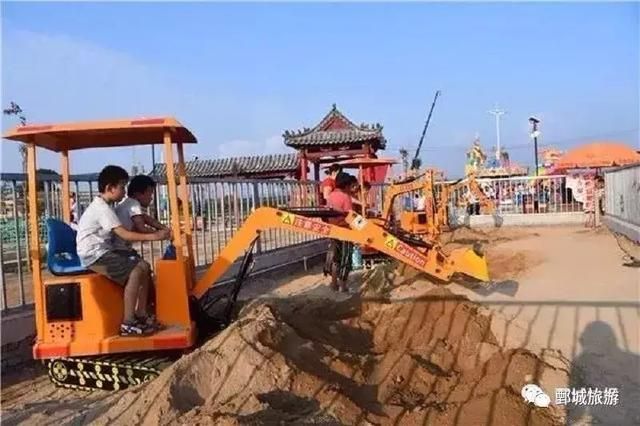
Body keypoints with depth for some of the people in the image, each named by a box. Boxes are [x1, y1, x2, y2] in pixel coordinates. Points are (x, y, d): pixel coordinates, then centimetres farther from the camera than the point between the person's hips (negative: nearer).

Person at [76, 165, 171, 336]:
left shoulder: (105, 206, 15)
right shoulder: (102, 209, -17)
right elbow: (125, 234, -25)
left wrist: (156, 232, 7)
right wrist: (153, 236, -24)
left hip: (105, 251, 10)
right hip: (94, 255, -10)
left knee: (144, 266, 1)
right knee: (135, 271, -23)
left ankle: (140, 316, 3)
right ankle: (128, 324, -19)